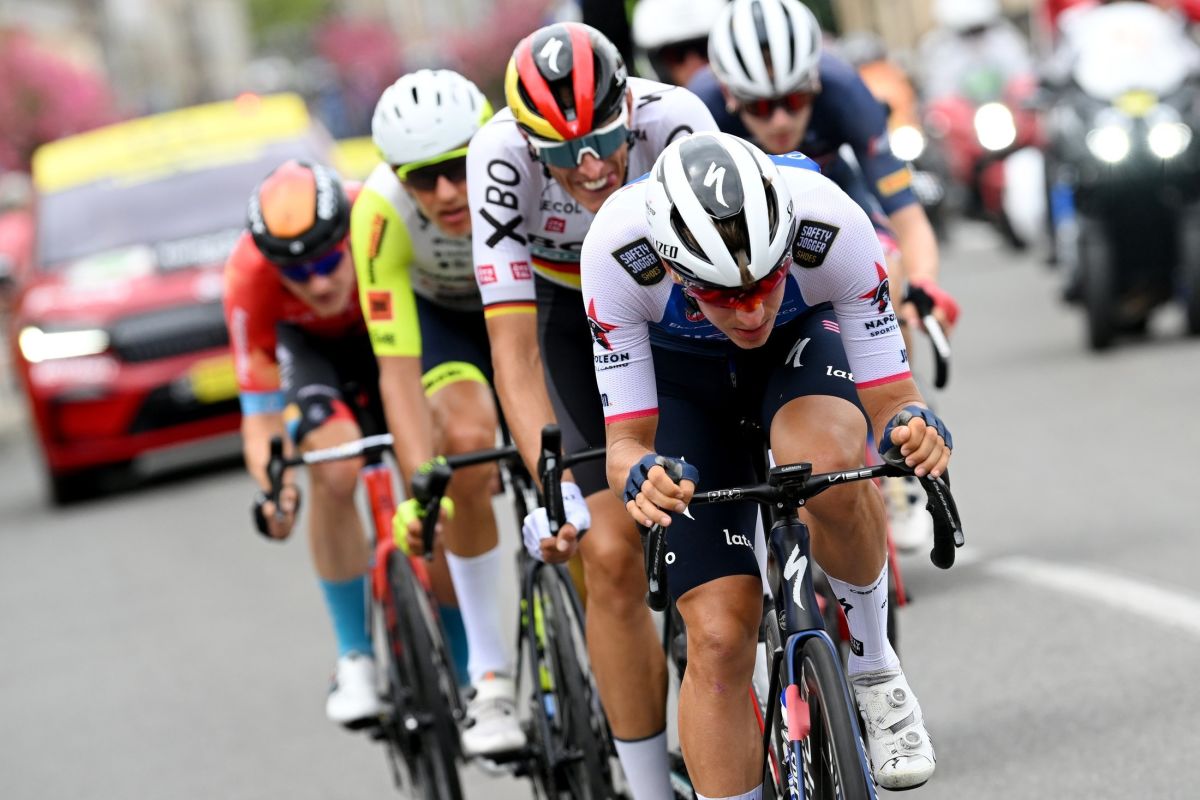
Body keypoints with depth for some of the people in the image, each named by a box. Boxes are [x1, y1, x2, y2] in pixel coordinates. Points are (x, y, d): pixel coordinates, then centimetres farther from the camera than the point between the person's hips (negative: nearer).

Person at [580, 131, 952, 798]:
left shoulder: (830, 225, -37)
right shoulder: (616, 247, -37)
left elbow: (890, 397, -26)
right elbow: (627, 442, -27)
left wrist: (913, 426, -49)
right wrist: (641, 476, -50)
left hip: (805, 339, 0)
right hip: (684, 373, 0)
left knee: (825, 463, -37)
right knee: (719, 638, -12)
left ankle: (871, 662, -10)